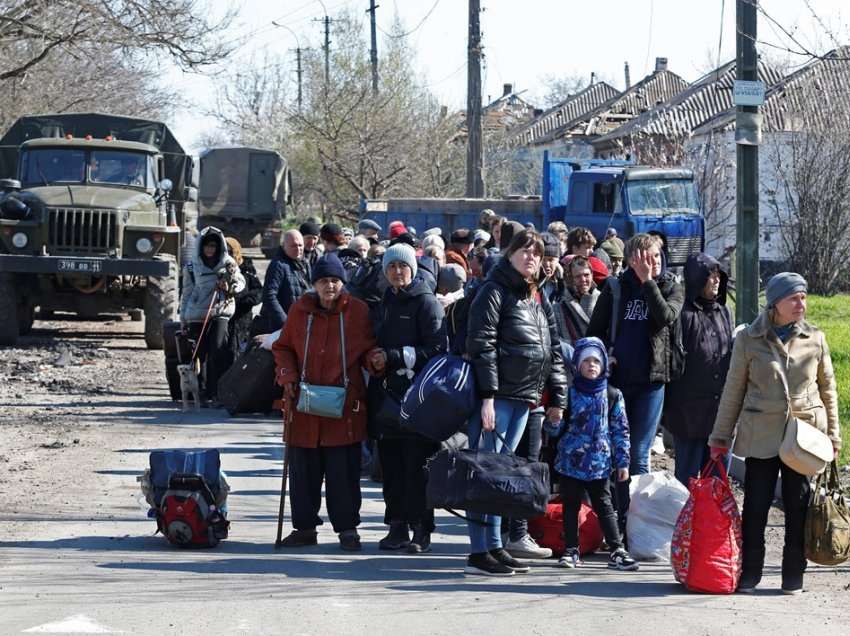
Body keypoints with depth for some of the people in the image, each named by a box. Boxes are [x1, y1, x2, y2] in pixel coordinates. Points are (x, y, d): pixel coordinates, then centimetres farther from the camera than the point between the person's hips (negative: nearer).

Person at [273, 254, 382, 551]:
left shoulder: (357, 311, 0)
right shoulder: (300, 310, 5)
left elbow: (367, 349, 7)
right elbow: (283, 347, 14)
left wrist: (375, 360, -15)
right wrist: (288, 375, -2)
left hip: (345, 406, -2)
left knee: (344, 470, 0)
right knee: (303, 470, 7)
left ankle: (347, 527, 10)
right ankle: (304, 527, 17)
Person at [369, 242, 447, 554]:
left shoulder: (426, 303, -3)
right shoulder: (388, 302, 19)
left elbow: (436, 349, -11)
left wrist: (393, 357, -13)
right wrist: (375, 359, 11)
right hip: (388, 393, 7)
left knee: (416, 464, -6)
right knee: (391, 464, 5)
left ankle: (421, 530, -2)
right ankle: (397, 527, 10)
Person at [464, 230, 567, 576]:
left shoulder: (538, 299, 19)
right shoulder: (495, 291, -5)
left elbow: (554, 350, 21)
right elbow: (482, 345, -12)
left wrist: (556, 397, 15)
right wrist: (487, 395, -19)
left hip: (524, 398, 8)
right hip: (497, 396, -8)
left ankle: (494, 546, 15)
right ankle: (479, 552, -9)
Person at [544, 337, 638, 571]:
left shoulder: (612, 396, 3)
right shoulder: (569, 394, 0)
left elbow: (620, 430, 5)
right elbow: (554, 429, 3)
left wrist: (622, 462, 2)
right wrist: (553, 419, -21)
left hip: (599, 464, 0)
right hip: (570, 461, 0)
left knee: (604, 506, 2)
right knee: (571, 505, 7)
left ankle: (617, 551, 2)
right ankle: (571, 550, 13)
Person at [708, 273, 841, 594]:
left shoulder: (815, 338, 4)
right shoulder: (749, 340, 0)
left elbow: (827, 388, 12)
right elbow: (733, 390, 6)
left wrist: (832, 434, 10)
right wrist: (721, 436, 7)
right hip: (761, 435, -1)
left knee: (798, 506, 4)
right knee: (755, 505, 0)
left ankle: (793, 576, 13)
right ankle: (749, 573, 11)